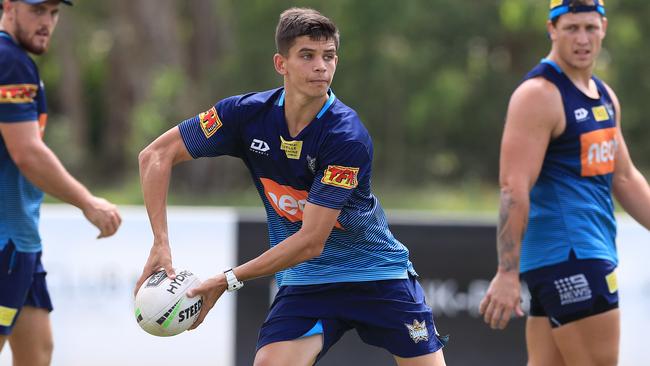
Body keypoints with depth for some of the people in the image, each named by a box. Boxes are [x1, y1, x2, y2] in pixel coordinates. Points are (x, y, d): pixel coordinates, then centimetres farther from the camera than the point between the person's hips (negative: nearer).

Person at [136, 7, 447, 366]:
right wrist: (160, 244, -17)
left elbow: (311, 242, -26)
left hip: (379, 275, -2)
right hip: (304, 280, 2)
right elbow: (156, 155, -6)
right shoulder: (248, 113, -13)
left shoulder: (348, 138, -25)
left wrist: (228, 280, -26)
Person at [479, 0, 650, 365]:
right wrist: (507, 273, -23)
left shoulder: (605, 96, 16)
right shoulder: (539, 95, -12)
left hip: (594, 250, 9)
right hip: (565, 252, -9)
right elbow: (514, 188, -18)